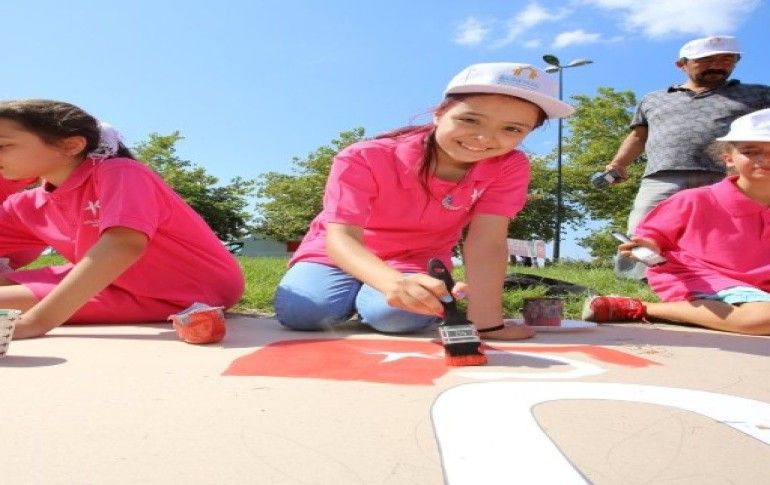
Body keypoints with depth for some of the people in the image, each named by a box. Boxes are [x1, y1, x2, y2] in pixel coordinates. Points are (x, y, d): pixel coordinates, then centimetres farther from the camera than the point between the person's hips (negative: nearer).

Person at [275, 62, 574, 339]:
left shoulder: (510, 167, -22)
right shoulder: (365, 160, -32)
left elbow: (487, 243, -28)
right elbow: (341, 238, -39)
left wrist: (487, 322, -39)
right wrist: (393, 282, -60)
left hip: (417, 263, 1)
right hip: (339, 254, -1)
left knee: (400, 317, -31)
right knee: (301, 313, -26)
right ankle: (348, 294, 8)